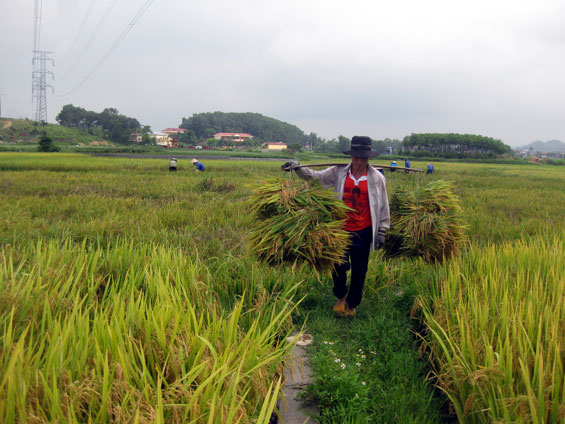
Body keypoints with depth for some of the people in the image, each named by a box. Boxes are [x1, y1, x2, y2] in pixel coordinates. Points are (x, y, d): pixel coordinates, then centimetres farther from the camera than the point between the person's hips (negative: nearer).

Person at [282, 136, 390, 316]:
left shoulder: (377, 178, -2)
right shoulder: (339, 172, -1)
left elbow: (383, 206, 3)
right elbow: (316, 176, 5)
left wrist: (381, 231, 3)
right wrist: (297, 167, -10)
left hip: (364, 232, 0)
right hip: (341, 229, 0)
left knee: (359, 270, 10)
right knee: (339, 265, -3)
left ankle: (352, 304, 32)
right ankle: (341, 296, 28)